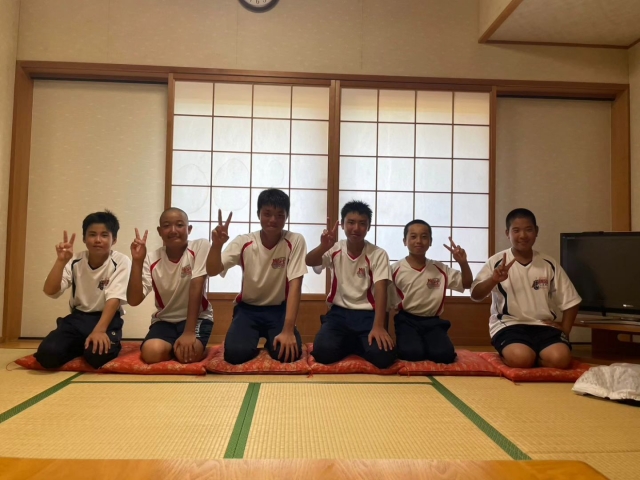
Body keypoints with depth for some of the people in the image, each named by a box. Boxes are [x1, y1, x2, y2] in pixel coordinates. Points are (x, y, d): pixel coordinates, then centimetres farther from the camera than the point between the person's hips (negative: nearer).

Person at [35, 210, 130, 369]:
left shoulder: (121, 262, -11)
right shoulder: (75, 261, 1)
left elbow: (114, 299, -20)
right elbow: (50, 291, -9)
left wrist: (99, 330, -33)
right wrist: (61, 261, -24)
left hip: (107, 318, -3)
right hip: (78, 317, 4)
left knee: (97, 355, -33)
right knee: (47, 353, -22)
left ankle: (109, 343, 2)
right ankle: (81, 345, 8)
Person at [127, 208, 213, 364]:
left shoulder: (200, 246, -15)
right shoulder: (151, 260, -7)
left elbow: (196, 287, -20)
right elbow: (133, 300, -13)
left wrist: (189, 332, -24)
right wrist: (137, 261, -24)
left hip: (196, 317, -2)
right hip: (165, 320, 2)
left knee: (187, 354, -30)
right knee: (151, 352, -28)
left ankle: (195, 344, 6)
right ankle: (172, 346, 6)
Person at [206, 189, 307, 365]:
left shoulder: (295, 241, -14)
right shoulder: (243, 242, -10)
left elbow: (295, 284, -20)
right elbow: (213, 271, -19)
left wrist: (288, 330, -28)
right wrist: (216, 245, -41)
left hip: (279, 309, 0)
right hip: (248, 308, 1)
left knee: (288, 353, -27)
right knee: (235, 353, -26)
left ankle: (271, 342, 10)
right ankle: (255, 339, 11)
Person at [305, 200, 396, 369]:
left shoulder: (378, 254, -5)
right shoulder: (335, 250, 0)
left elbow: (380, 290, -15)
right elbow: (308, 261, -19)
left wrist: (378, 326, -30)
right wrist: (324, 246, -43)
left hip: (368, 314, -1)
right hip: (339, 312, 1)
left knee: (383, 355, -27)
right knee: (323, 351, -27)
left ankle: (354, 344, 7)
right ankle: (351, 343, 7)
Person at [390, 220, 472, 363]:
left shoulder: (440, 269, 4)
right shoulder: (395, 270, -3)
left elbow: (467, 284, 8)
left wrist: (463, 263, -10)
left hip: (432, 321, 2)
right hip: (407, 320, -2)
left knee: (444, 354, -23)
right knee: (412, 353, -28)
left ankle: (425, 345, 10)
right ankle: (402, 343, 7)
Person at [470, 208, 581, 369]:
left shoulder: (549, 264, 7)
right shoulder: (497, 262, -1)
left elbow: (570, 301, 13)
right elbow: (475, 295, -9)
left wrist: (564, 330, 0)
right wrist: (493, 280, -27)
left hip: (544, 325, 2)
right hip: (508, 325, -2)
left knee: (560, 358, -27)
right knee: (520, 358, -32)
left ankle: (534, 354, 4)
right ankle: (531, 354, 4)